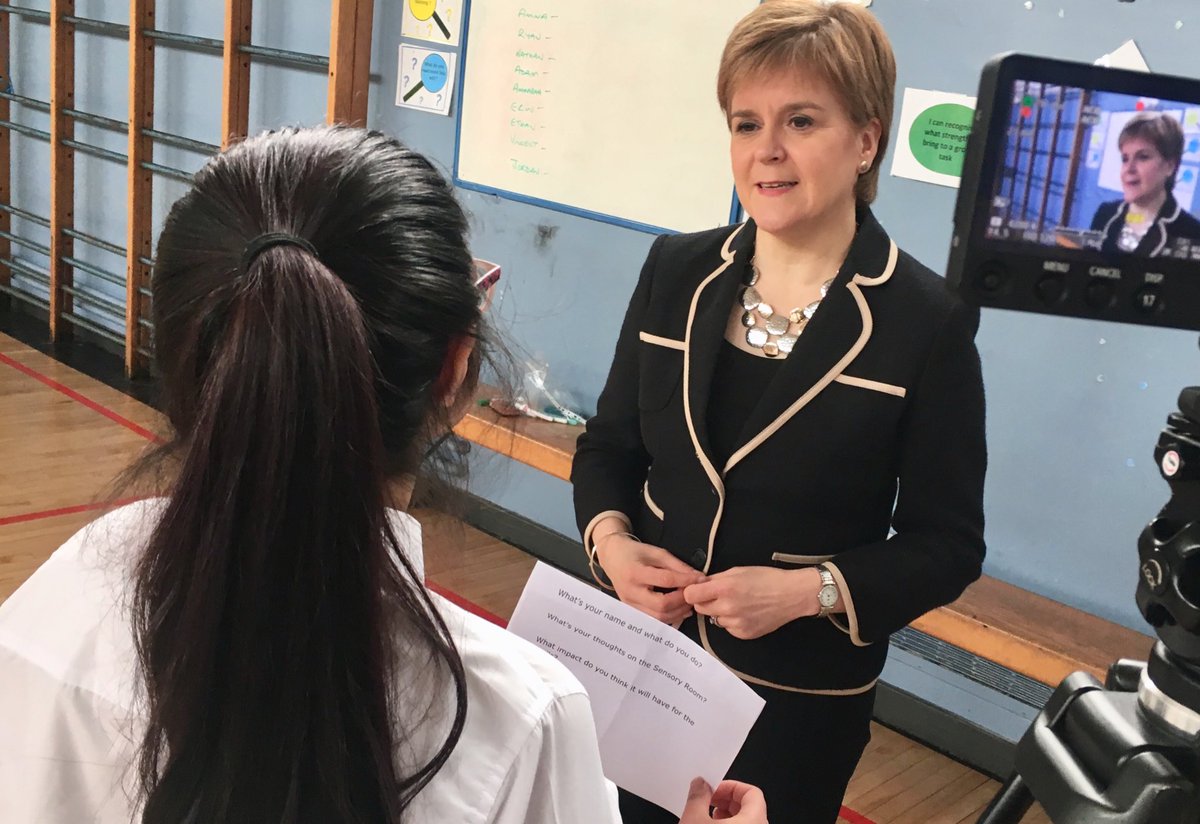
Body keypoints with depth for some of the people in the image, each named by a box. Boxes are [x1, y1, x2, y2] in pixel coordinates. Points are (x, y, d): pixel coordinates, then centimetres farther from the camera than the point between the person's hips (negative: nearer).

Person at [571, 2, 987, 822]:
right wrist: (608, 537, -13)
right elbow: (609, 442, 7)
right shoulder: (676, 271, -1)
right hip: (639, 660, 4)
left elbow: (946, 544, -9)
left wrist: (807, 591, -23)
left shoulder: (929, 321, -12)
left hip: (799, 697, -3)